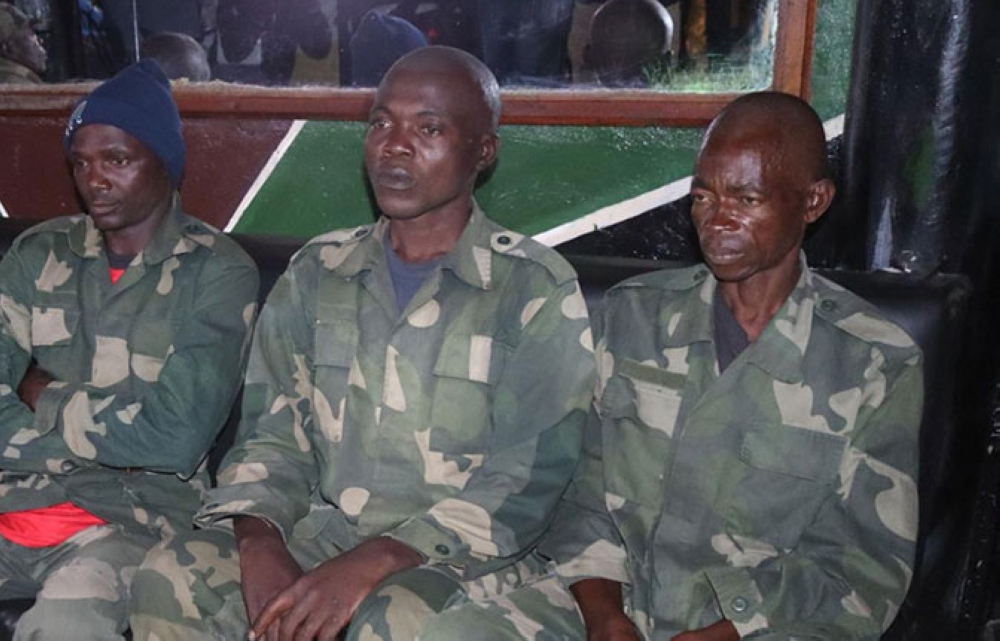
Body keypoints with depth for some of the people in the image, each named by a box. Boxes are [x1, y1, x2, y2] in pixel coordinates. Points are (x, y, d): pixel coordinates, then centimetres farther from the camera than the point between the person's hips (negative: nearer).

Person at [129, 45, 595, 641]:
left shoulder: (538, 289, -4)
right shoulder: (317, 271, 10)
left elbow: (527, 485, -11)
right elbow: (272, 433, 9)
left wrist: (373, 564, -20)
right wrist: (259, 538, -12)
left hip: (462, 555, -3)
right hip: (321, 531, 4)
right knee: (169, 579, -20)